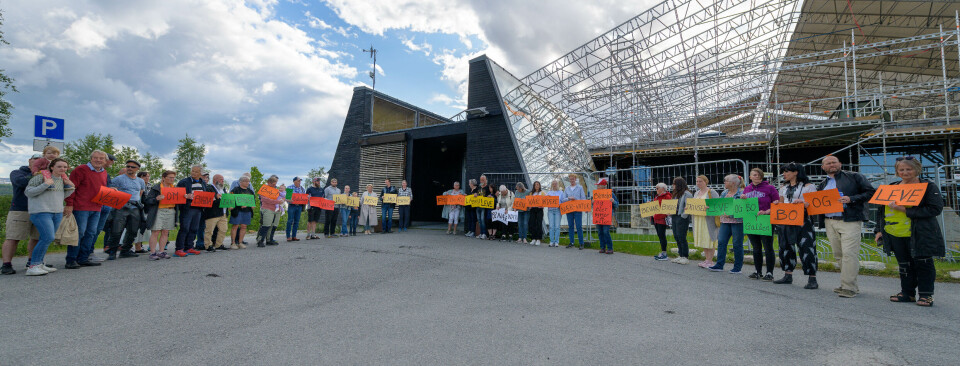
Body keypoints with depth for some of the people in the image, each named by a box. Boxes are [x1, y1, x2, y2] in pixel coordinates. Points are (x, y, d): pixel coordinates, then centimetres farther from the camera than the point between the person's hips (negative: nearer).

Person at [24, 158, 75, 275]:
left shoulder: (63, 179, 13)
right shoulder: (40, 177, -6)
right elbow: (28, 192, -7)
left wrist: (70, 187, 3)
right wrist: (45, 185, -18)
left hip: (57, 213, 7)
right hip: (41, 212, -7)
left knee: (46, 239, 10)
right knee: (48, 238, -17)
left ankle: (38, 263, 18)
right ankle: (32, 266, -9)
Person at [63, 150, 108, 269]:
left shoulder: (104, 173, 16)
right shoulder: (81, 170, -6)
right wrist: (69, 204, -15)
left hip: (96, 209, 7)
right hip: (81, 208, -7)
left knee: (91, 233, 8)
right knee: (79, 232, -6)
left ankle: (83, 259, 16)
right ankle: (71, 260, 3)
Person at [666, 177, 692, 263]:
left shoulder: (686, 194, -9)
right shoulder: (675, 194, 18)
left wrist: (683, 216, -20)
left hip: (682, 218, -9)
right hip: (674, 217, 9)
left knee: (681, 238, -5)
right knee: (676, 237, 10)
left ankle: (685, 257, 3)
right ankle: (680, 256, 18)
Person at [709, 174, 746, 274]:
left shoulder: (742, 193, -7)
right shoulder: (724, 193, 15)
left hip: (737, 221, -6)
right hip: (725, 221, 6)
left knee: (737, 244, 2)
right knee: (721, 241, 1)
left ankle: (738, 267, 13)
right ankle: (719, 265, 6)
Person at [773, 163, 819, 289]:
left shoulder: (808, 186, 0)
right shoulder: (783, 188, 18)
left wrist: (803, 203, -22)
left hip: (802, 221, -6)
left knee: (806, 248, -8)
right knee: (786, 247, 8)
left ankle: (812, 279, -2)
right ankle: (788, 275, 17)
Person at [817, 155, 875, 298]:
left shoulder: (854, 177, 6)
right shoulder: (822, 185, 18)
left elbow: (870, 192, 0)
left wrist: (851, 199, -13)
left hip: (850, 221, -5)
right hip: (830, 222, 5)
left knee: (849, 253, -11)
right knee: (838, 255, 8)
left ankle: (849, 287, -5)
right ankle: (851, 284, 19)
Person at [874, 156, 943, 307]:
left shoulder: (929, 186, -2)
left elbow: (935, 209, -14)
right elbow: (881, 209, 15)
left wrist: (905, 210, -21)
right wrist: (879, 229, 9)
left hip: (919, 235, -4)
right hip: (895, 234, 4)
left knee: (923, 264, 3)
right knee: (904, 265, 11)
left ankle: (925, 294, 15)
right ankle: (907, 293, 21)